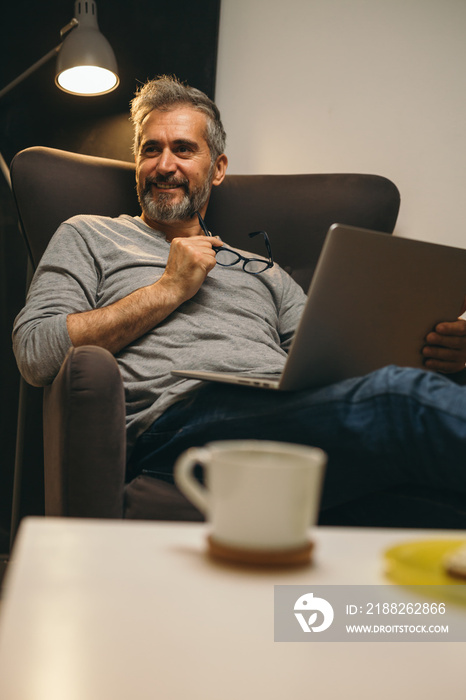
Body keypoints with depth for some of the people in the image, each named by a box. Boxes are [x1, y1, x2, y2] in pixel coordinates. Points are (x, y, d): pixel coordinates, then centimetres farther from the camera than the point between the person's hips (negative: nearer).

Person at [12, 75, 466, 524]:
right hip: (179, 416, -5)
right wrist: (170, 289, 4)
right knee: (404, 397, -32)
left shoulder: (261, 271, 33)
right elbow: (36, 355, 6)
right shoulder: (89, 237, 23)